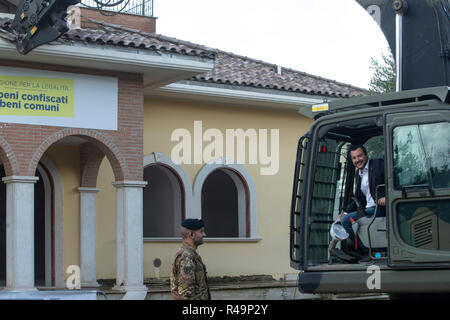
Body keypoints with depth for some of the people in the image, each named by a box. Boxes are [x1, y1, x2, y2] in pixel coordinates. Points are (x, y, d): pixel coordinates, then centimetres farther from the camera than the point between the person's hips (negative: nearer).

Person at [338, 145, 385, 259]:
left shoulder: (378, 164, -1)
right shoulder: (358, 175, 22)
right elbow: (358, 198, 25)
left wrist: (386, 196, -27)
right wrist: (346, 213, 13)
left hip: (380, 207, -9)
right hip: (368, 210, 9)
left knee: (346, 220, -18)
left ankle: (368, 252, -12)